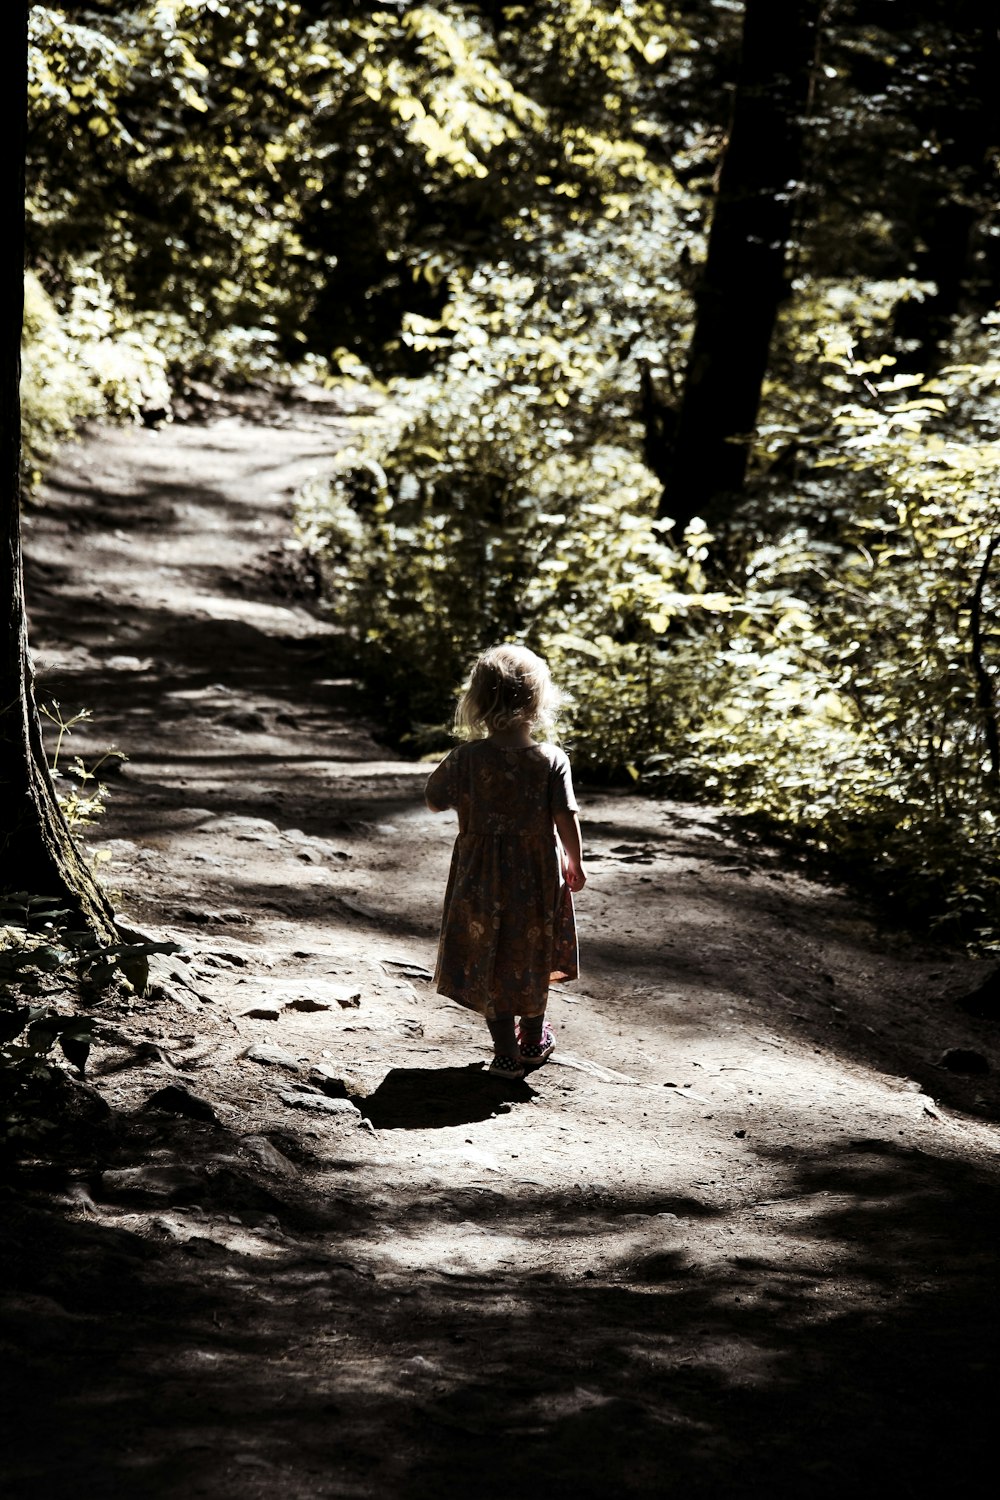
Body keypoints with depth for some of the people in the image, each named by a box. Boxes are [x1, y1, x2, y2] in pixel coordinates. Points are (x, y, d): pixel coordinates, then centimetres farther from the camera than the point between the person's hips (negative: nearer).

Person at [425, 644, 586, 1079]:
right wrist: (575, 864, 2)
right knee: (532, 957, 21)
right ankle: (533, 1040, 35)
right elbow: (566, 819, -14)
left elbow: (434, 800, -3)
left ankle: (507, 1052, 11)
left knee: (487, 962, 11)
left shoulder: (467, 758, -15)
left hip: (481, 880, -1)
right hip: (537, 878, 1)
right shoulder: (551, 760, -15)